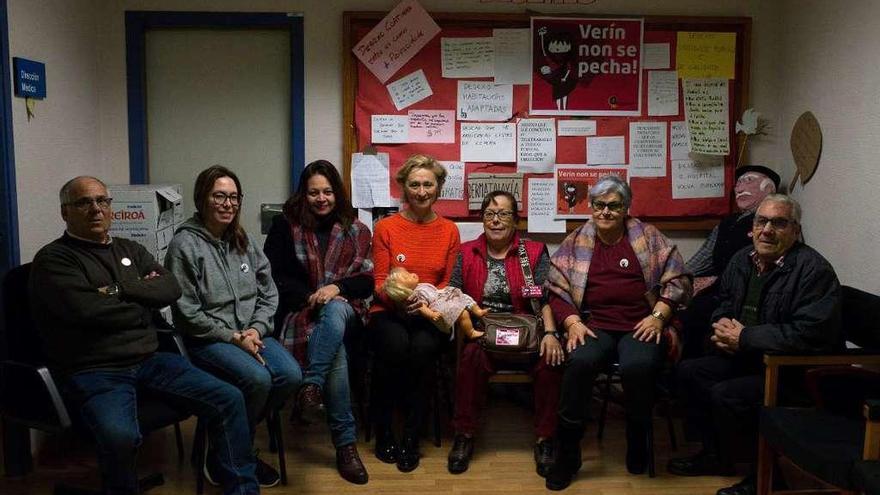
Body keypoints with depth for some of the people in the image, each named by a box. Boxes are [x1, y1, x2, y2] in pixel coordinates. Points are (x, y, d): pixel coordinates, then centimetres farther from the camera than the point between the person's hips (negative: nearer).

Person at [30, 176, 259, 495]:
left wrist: (119, 289, -8)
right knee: (120, 435, -36)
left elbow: (171, 288, 4)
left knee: (228, 399, -9)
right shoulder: (53, 260, -1)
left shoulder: (130, 250, 19)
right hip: (93, 372, -6)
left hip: (149, 360, 6)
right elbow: (88, 310, -16)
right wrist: (141, 306, -1)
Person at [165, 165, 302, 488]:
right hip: (206, 339, -6)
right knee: (258, 379, -30)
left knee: (291, 375, -19)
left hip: (250, 333, 6)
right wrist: (233, 336, -14)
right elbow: (187, 312, -11)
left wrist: (256, 330, -7)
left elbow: (268, 293, 11)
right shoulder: (185, 244, -8)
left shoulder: (244, 241, 11)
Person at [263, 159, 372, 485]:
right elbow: (274, 277, 2)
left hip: (344, 310, 1)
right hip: (300, 310, -1)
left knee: (334, 311, -39)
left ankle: (312, 386, -37)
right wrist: (310, 297, -12)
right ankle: (345, 442, -30)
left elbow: (367, 281, 7)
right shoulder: (285, 226, 8)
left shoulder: (355, 231, 13)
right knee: (335, 350, -34)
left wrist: (337, 288, -13)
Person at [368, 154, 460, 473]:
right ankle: (383, 432, -14)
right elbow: (380, 281, 5)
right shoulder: (386, 227, 6)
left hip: (430, 314, 1)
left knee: (423, 346, -34)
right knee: (396, 344, -35)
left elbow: (448, 283, 10)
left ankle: (411, 437, -16)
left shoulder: (449, 231, 10)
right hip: (388, 312, -1)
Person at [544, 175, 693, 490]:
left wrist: (658, 316, -5)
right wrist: (572, 323, -7)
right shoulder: (575, 243, 12)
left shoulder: (648, 237, 10)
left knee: (638, 366, -33)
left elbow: (676, 279, 8)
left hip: (640, 326, -1)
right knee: (580, 362, -32)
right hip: (594, 326, 1)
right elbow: (557, 290, 9)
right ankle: (568, 452, -16)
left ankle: (637, 440, -1)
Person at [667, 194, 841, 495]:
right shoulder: (743, 259, 6)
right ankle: (714, 454, 18)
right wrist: (722, 326, -3)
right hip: (750, 357, 9)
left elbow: (808, 334, -29)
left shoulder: (814, 270, -19)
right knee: (689, 371, 3)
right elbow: (724, 303, 22)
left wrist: (744, 337, -22)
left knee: (725, 394, -25)